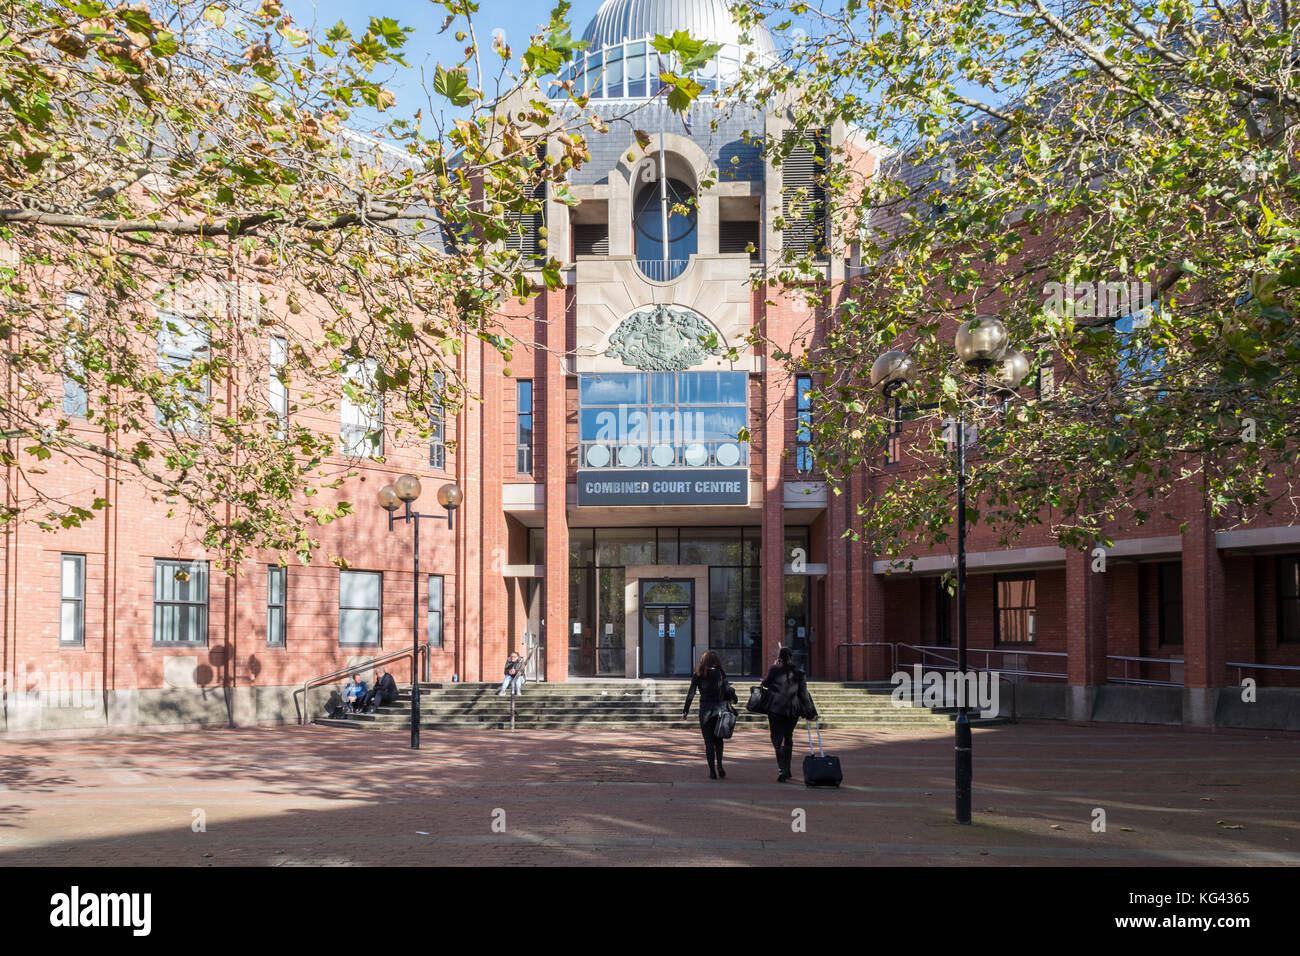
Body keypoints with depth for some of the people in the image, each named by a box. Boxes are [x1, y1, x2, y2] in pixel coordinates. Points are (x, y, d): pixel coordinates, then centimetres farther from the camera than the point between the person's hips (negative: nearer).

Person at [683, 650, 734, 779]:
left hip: (705, 709, -1)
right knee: (718, 739, 15)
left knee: (709, 741, 5)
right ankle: (719, 765, -4)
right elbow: (728, 690, -4)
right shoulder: (720, 673, 1)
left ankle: (712, 771, 1)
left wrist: (685, 710, 4)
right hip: (719, 708, 1)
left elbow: (691, 694, 0)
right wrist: (733, 698, 13)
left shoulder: (698, 675, 1)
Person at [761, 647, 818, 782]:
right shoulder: (800, 673, 0)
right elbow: (804, 694, 0)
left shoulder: (774, 670, -5)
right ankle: (787, 770, 26)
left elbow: (765, 683, 12)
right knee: (788, 738, 20)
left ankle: (782, 770, -14)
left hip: (775, 709, -3)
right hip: (793, 710, 3)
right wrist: (811, 713, 5)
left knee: (777, 740, 0)